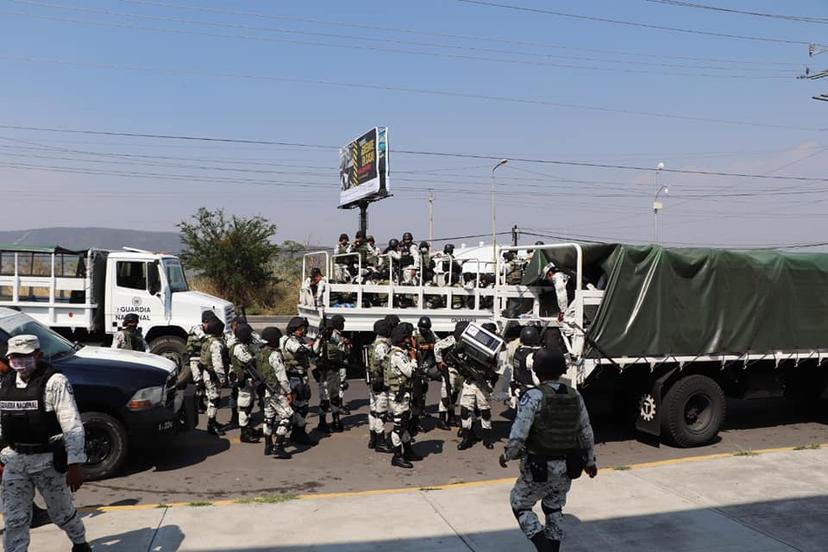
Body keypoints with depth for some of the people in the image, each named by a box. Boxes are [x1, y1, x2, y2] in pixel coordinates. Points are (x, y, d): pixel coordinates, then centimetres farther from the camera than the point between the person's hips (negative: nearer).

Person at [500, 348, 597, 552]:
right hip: (566, 468, 6)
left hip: (538, 469, -5)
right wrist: (590, 461, 22)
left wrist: (507, 455, -5)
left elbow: (518, 434, -23)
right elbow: (586, 433, 8)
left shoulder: (534, 396, -18)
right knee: (553, 509, 26)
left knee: (520, 505, 15)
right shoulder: (575, 396, 0)